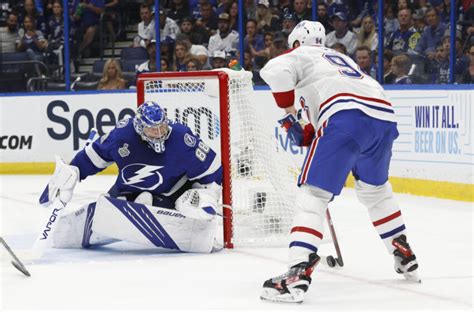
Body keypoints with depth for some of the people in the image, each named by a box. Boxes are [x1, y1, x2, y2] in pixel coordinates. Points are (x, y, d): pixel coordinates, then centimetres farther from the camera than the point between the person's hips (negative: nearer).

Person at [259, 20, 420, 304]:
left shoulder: (301, 54, 19)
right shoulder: (341, 58, 39)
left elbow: (276, 71, -4)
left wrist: (288, 113, 9)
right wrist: (306, 134, 30)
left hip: (346, 118, -7)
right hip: (385, 118, 7)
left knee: (313, 194, -6)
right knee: (375, 188, 32)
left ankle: (299, 272, -21)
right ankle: (406, 258, 37)